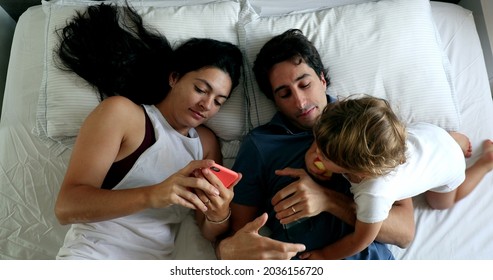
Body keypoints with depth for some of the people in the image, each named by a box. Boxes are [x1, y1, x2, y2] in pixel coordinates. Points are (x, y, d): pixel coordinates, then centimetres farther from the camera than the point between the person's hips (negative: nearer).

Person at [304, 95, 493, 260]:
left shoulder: (375, 194, -51)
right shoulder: (348, 137, -38)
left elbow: (360, 241, -32)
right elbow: (324, 137, -11)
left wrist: (324, 255, -21)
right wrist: (313, 155, -27)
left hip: (446, 164, -3)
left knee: (441, 203, 33)